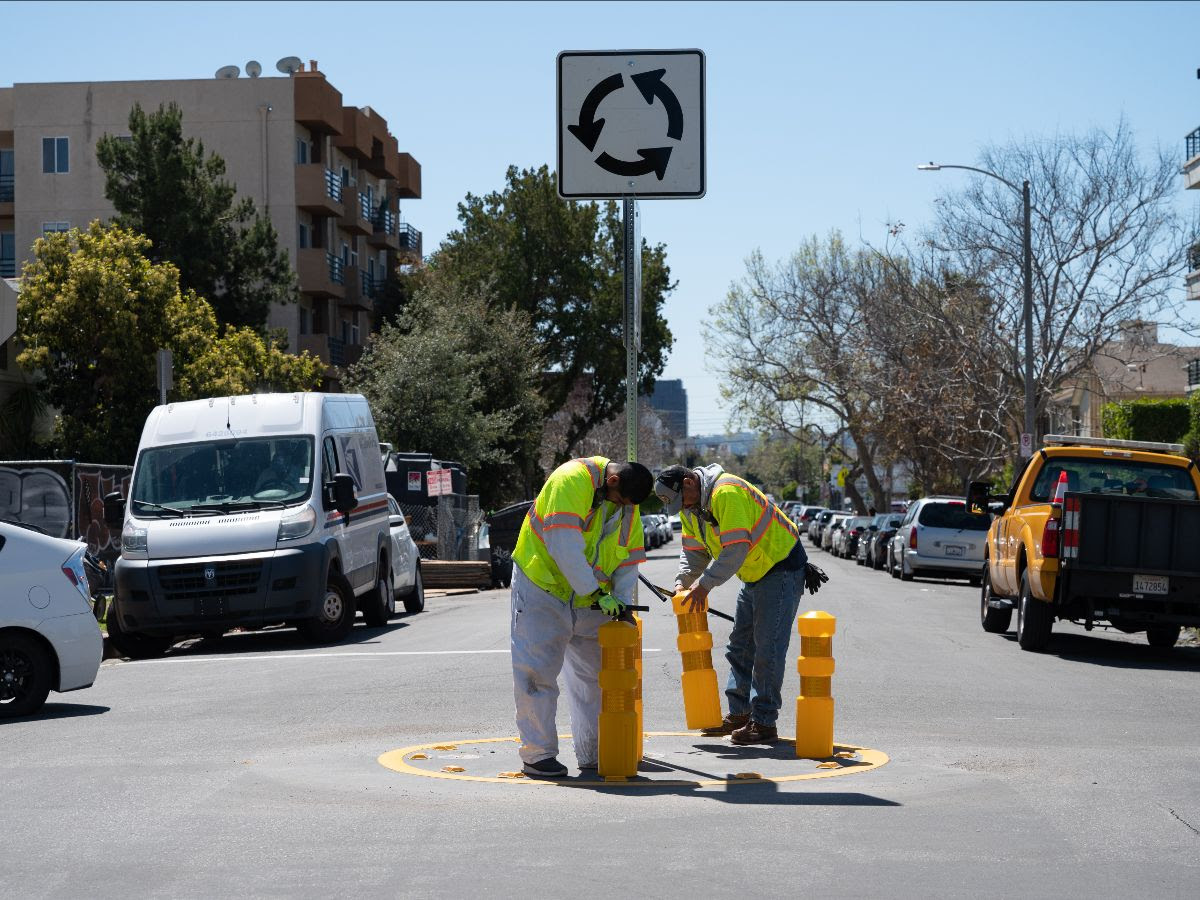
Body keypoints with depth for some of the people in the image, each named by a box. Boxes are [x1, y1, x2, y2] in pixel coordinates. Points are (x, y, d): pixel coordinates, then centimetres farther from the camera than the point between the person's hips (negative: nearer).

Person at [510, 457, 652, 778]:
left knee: (595, 674, 9)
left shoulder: (628, 507, 3)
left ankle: (592, 753, 17)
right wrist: (597, 592, -27)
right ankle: (537, 754, 0)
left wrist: (621, 601, -9)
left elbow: (629, 560, 8)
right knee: (537, 672, -6)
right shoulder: (572, 480, -22)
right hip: (542, 587, -7)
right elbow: (564, 546, -29)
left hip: (589, 601, 7)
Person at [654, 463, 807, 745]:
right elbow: (694, 551, 10)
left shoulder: (726, 493, -28)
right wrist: (682, 583, -6)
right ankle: (739, 713, 20)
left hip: (781, 567, -10)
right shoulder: (690, 506, 3)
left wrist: (705, 584, -27)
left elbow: (736, 548, -31)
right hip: (755, 574, 10)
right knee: (740, 645, 12)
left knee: (767, 647, -10)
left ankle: (764, 722, -6)